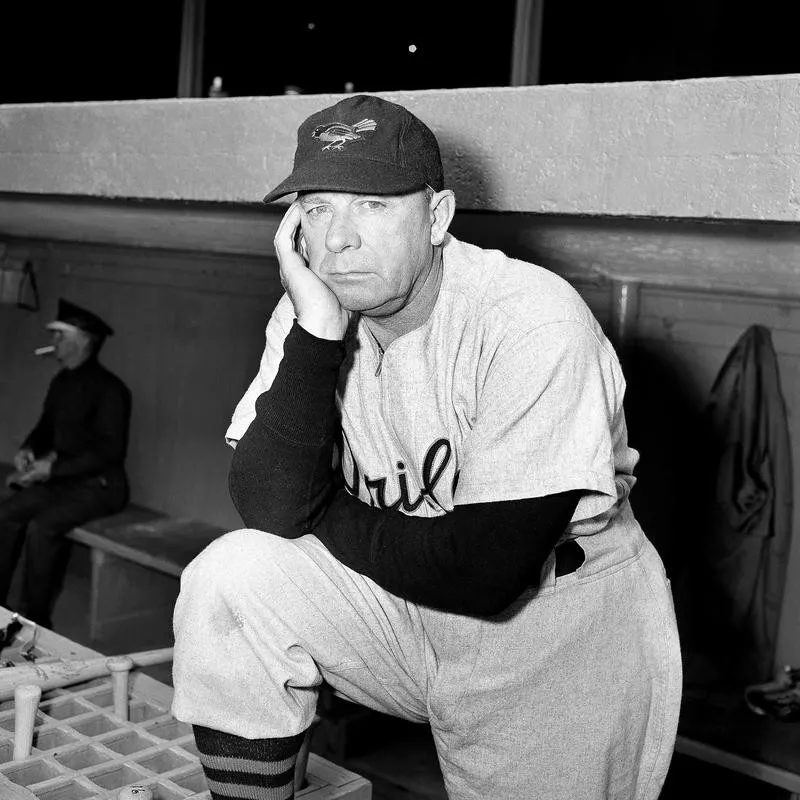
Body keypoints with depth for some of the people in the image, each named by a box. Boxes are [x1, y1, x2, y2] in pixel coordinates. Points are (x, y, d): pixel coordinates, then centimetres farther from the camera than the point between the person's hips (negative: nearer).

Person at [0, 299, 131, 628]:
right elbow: (46, 427, 21)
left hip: (99, 484, -8)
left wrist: (53, 468, -23)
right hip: (62, 478, 8)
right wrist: (27, 451, -1)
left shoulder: (109, 389, -17)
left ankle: (35, 619, -14)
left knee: (41, 527, -26)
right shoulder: (62, 381, 9)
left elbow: (108, 452, -21)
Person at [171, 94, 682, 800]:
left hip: (565, 636, -4)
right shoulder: (313, 309, -5)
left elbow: (486, 569, -27)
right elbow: (270, 509, -17)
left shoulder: (535, 323, -25)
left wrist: (326, 518, -13)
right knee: (228, 583, -13)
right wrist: (317, 332, -26)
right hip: (403, 604, 5)